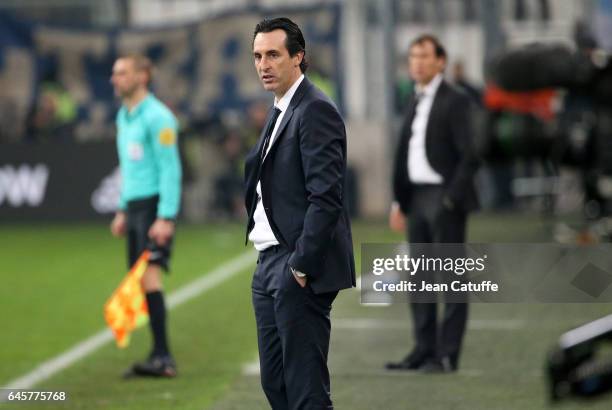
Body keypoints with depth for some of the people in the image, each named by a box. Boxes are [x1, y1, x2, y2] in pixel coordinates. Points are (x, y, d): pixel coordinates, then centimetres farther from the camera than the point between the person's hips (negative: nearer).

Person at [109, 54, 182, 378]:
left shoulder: (157, 117, -11)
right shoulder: (124, 117, 17)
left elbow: (170, 169, -15)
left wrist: (165, 218, -20)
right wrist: (122, 211, 23)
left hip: (156, 205, -9)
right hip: (135, 205, 9)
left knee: (149, 275, -17)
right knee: (141, 281, 3)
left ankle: (162, 357, -19)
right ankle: (160, 358, 4)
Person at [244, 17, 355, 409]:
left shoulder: (316, 110, -13)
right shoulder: (280, 111, 18)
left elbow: (326, 196, -19)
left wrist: (301, 264, -19)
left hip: (299, 269, -10)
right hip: (270, 263, 10)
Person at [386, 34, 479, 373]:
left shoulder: (455, 102, -8)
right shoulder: (415, 103, 16)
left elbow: (469, 155, -12)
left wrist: (451, 198, -17)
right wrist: (399, 201, 14)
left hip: (444, 198, -8)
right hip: (417, 198, 8)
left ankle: (447, 354, -3)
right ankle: (424, 350, 15)